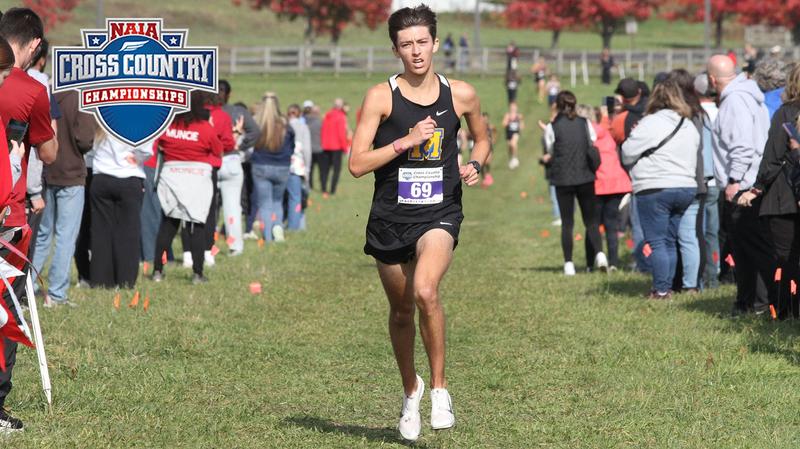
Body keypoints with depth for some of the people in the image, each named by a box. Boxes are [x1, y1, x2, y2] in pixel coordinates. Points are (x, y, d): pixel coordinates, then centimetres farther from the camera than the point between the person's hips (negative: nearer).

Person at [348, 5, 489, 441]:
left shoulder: (461, 94, 2)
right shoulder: (381, 96, -5)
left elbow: (481, 139, 21)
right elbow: (357, 164, -9)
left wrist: (473, 166, 0)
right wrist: (406, 141, -18)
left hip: (439, 213, -1)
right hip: (390, 217, 1)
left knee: (425, 291, -27)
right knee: (401, 310, 14)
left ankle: (439, 387, -11)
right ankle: (410, 390, 39)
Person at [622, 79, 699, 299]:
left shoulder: (651, 123, -11)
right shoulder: (690, 127, 11)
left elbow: (627, 155, -8)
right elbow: (694, 159, 16)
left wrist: (633, 137, 10)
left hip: (655, 190, -6)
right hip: (686, 188, 7)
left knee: (656, 242, -1)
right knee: (670, 241, 14)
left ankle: (661, 289, -3)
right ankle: (667, 286, 15)